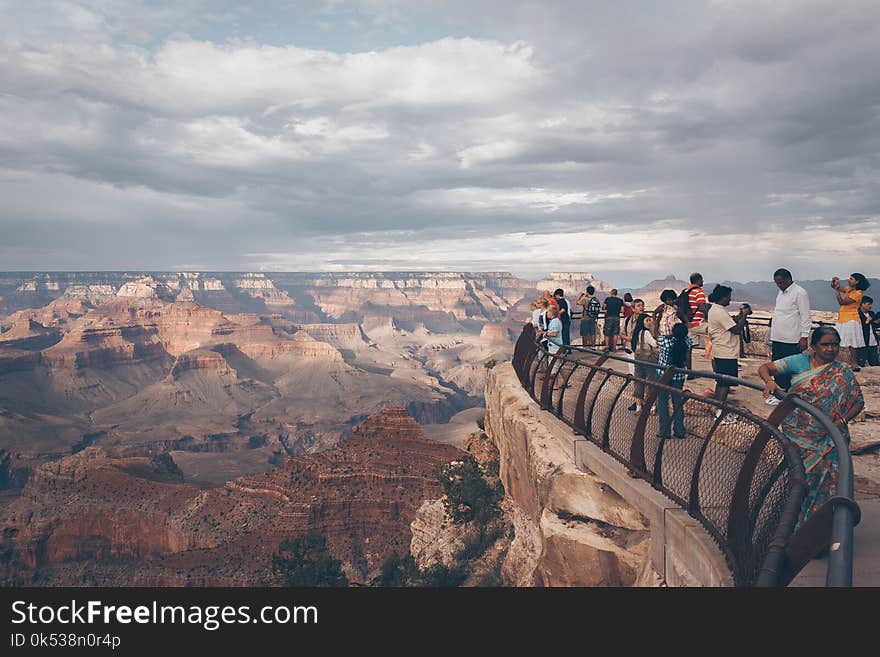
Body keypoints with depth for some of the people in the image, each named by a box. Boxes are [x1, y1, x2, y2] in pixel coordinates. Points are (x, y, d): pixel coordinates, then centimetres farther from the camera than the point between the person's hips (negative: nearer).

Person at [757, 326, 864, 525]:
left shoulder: (842, 372, 2)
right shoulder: (800, 362, -1)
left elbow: (858, 401, 4)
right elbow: (765, 367, -4)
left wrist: (842, 420, -13)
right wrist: (769, 382, -26)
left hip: (825, 437, 0)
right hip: (795, 432, 0)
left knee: (821, 475, -2)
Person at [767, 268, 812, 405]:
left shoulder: (799, 293, -11)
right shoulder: (781, 292, 15)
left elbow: (805, 317, -13)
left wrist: (804, 337, -17)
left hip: (792, 340, -8)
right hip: (777, 338, 8)